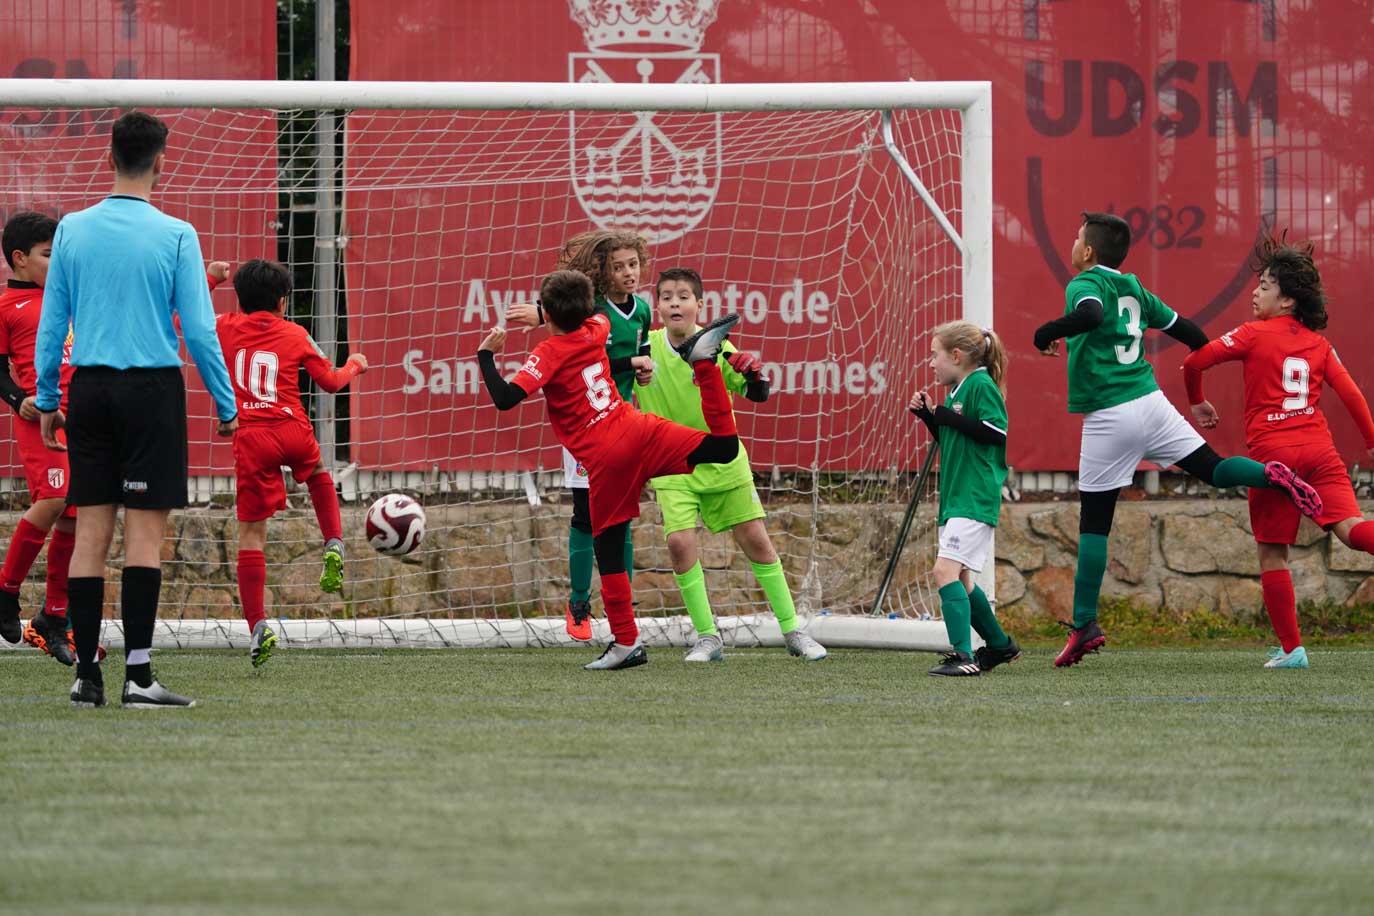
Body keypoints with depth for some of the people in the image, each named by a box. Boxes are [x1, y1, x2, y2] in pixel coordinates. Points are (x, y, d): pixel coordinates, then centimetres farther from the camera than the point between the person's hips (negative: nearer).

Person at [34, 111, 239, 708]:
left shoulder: (72, 230, 3)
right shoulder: (175, 236, -6)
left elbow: (50, 324, 6)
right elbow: (199, 330, -7)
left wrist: (47, 399, 15)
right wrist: (226, 406, 2)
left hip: (89, 389, 3)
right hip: (152, 389, -3)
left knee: (90, 533, 5)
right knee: (145, 533, -3)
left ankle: (87, 675, 4)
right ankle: (138, 674, -7)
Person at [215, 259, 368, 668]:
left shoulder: (225, 328, 8)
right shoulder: (295, 335, 8)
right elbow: (331, 382, 15)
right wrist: (355, 365, 36)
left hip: (251, 438, -1)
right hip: (294, 432, 1)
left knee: (251, 534, -1)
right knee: (318, 474, 37)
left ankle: (257, 625, -11)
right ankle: (333, 547, 17)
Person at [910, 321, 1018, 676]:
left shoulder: (981, 386, -11)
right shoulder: (958, 390, 18)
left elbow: (998, 432, -21)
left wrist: (951, 419, -19)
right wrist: (929, 417, 11)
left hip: (975, 499, -11)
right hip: (955, 499, 11)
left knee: (946, 570, -21)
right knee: (960, 579, 15)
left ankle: (963, 656, -27)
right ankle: (1000, 646, 29)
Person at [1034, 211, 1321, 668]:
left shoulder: (1085, 285, -6)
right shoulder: (1133, 289, 15)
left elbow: (1090, 315, -30)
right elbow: (1186, 331, 22)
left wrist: (1047, 333, -16)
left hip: (1108, 417, -6)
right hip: (1151, 402, 6)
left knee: (1094, 523, 0)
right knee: (1213, 469, 10)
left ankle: (1084, 625, 1)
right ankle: (1271, 475, -22)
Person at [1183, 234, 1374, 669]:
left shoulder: (1254, 334, 2)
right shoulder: (1319, 344, 14)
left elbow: (1194, 361, -4)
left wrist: (1197, 401, 13)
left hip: (1272, 451, -3)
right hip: (1319, 449, 3)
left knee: (1272, 554, 7)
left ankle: (1291, 647, 5)